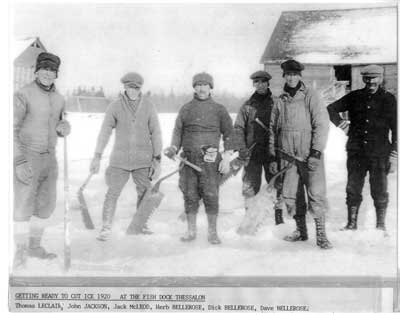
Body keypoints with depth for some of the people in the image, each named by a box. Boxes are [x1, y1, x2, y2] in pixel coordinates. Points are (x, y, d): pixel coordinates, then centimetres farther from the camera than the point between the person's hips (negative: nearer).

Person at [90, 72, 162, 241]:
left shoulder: (148, 107, 0)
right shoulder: (115, 107, -3)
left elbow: (155, 134, 2)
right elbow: (104, 132, -5)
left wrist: (157, 160, -1)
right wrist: (97, 157, -14)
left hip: (143, 160, 1)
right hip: (120, 159, -1)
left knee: (145, 194, 7)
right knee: (112, 193, -6)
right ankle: (106, 228, 7)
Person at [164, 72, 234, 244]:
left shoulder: (219, 109, 7)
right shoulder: (185, 109, 13)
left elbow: (229, 134, 7)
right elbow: (178, 131, 14)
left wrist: (226, 158, -1)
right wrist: (173, 149, -5)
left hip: (210, 160, -2)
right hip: (188, 159, 2)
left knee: (210, 196, -5)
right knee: (190, 196, 5)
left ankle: (212, 232, 7)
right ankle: (191, 231, 17)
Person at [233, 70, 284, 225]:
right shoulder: (247, 105, 7)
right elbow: (238, 128, 4)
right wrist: (242, 148, -7)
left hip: (272, 151, 0)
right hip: (252, 152, 0)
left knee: (277, 182, 0)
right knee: (250, 185, 1)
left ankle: (278, 215, 11)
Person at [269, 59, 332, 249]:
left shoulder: (310, 97, -3)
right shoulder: (280, 102, 11)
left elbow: (322, 124, -8)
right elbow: (273, 130, 17)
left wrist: (316, 152, -15)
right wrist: (273, 157, 14)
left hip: (310, 155, -4)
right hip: (287, 155, 4)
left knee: (316, 194, -7)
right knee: (290, 195, 7)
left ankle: (321, 235, 0)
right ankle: (301, 231, 21)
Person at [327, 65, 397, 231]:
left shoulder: (388, 99, 2)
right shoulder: (354, 97, 7)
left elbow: (395, 129, 3)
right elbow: (331, 109, 18)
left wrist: (393, 155, -3)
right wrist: (341, 124, 4)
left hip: (379, 154, -2)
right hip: (356, 153, 2)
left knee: (379, 191, 3)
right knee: (353, 190, 7)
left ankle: (380, 225, 17)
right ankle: (351, 223, 18)